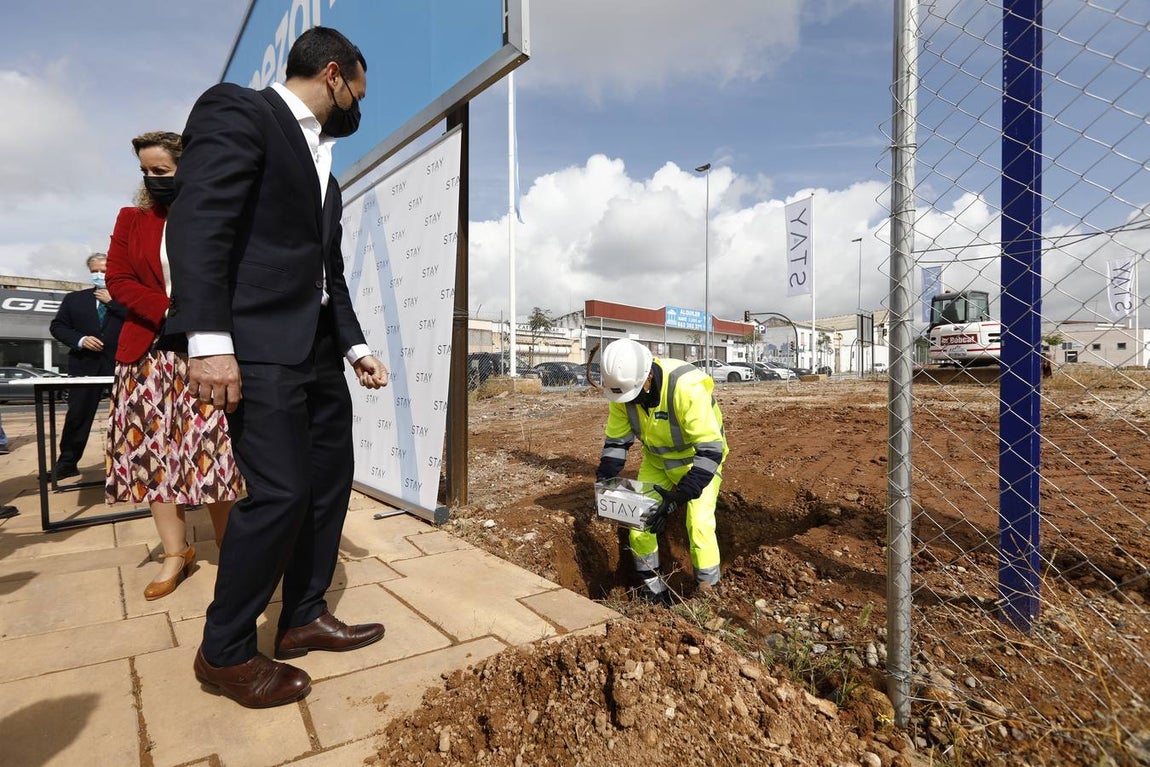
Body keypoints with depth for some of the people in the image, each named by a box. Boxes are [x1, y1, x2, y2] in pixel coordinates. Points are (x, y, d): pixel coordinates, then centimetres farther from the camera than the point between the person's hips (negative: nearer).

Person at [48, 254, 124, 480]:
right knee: (77, 415, 5)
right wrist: (80, 340, -7)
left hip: (119, 364, -2)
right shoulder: (74, 298, 14)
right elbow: (57, 326, 10)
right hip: (85, 365, 2)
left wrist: (112, 301, -10)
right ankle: (67, 463, 17)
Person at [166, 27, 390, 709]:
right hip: (258, 347, -9)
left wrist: (356, 348, 17)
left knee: (331, 481, 9)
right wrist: (210, 342, -22)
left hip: (318, 351, 9)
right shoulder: (237, 111, -2)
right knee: (281, 492, -11)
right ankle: (226, 652, 10)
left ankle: (305, 619, 24)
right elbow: (198, 221, -14)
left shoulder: (323, 168, 23)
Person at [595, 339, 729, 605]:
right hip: (657, 459, 5)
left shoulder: (686, 387, -37)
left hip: (698, 459, -5)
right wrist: (603, 481, -19)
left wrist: (680, 496, -42)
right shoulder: (623, 389, -19)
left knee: (698, 525, -18)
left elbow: (710, 450, -35)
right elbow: (616, 440, -6)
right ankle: (651, 584, 18)